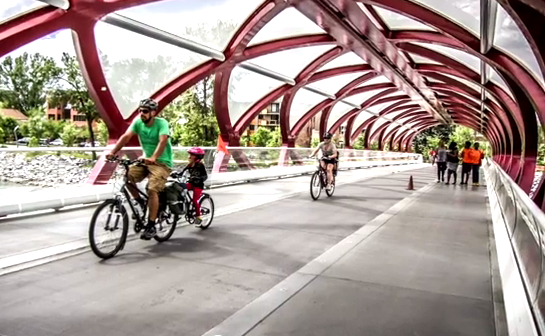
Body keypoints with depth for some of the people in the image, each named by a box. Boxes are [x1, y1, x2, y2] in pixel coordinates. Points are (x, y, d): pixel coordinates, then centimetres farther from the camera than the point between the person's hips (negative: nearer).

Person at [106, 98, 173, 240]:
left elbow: (162, 141, -34)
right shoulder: (138, 122, -4)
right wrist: (113, 152, -30)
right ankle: (140, 202, 7)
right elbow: (126, 136, -15)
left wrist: (153, 158, -50)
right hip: (145, 161, 6)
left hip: (162, 163, -6)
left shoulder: (161, 123, -18)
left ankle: (151, 226, -12)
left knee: (151, 190, -22)